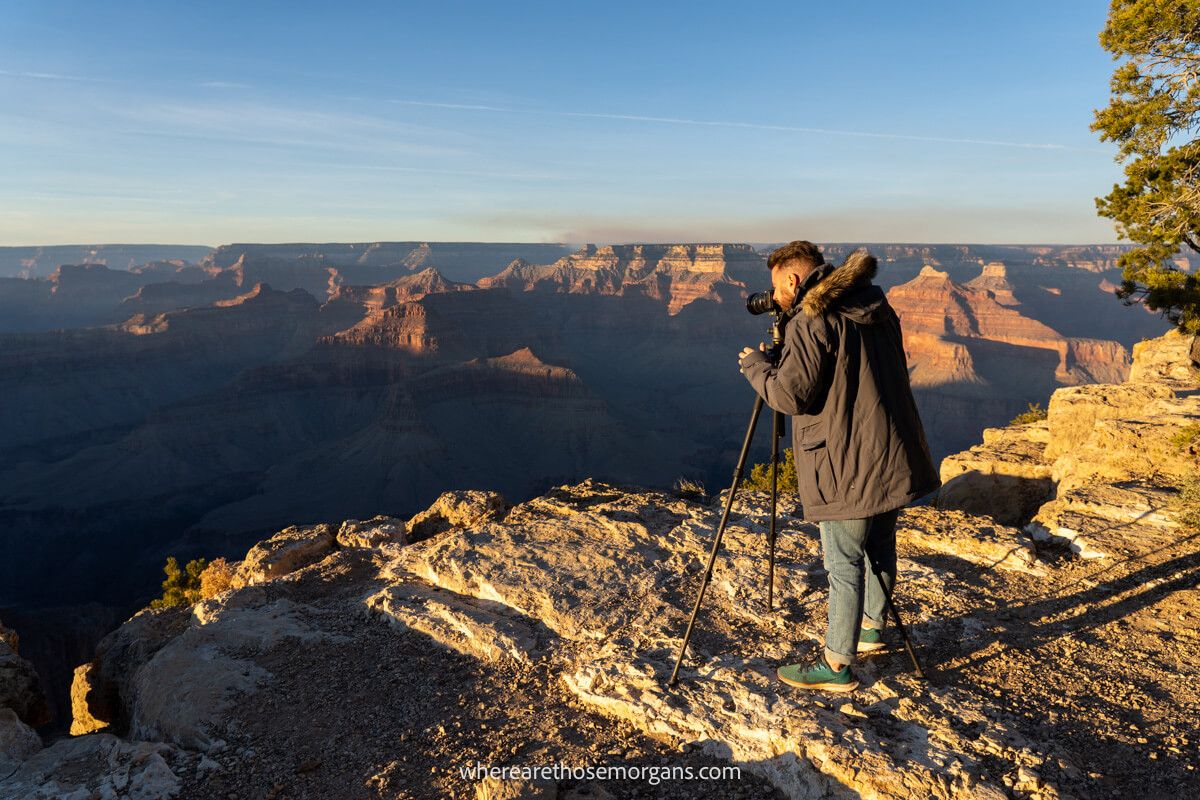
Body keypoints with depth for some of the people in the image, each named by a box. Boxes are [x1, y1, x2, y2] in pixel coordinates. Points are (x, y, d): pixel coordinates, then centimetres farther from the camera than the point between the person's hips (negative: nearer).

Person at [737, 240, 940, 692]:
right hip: (893, 456, 9)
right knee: (879, 547, 22)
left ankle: (837, 665, 11)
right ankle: (872, 627, 40)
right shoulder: (877, 310, 12)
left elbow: (790, 394, -20)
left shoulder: (812, 320, -16)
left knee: (844, 564, 0)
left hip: (849, 466, -9)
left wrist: (754, 364, -2)